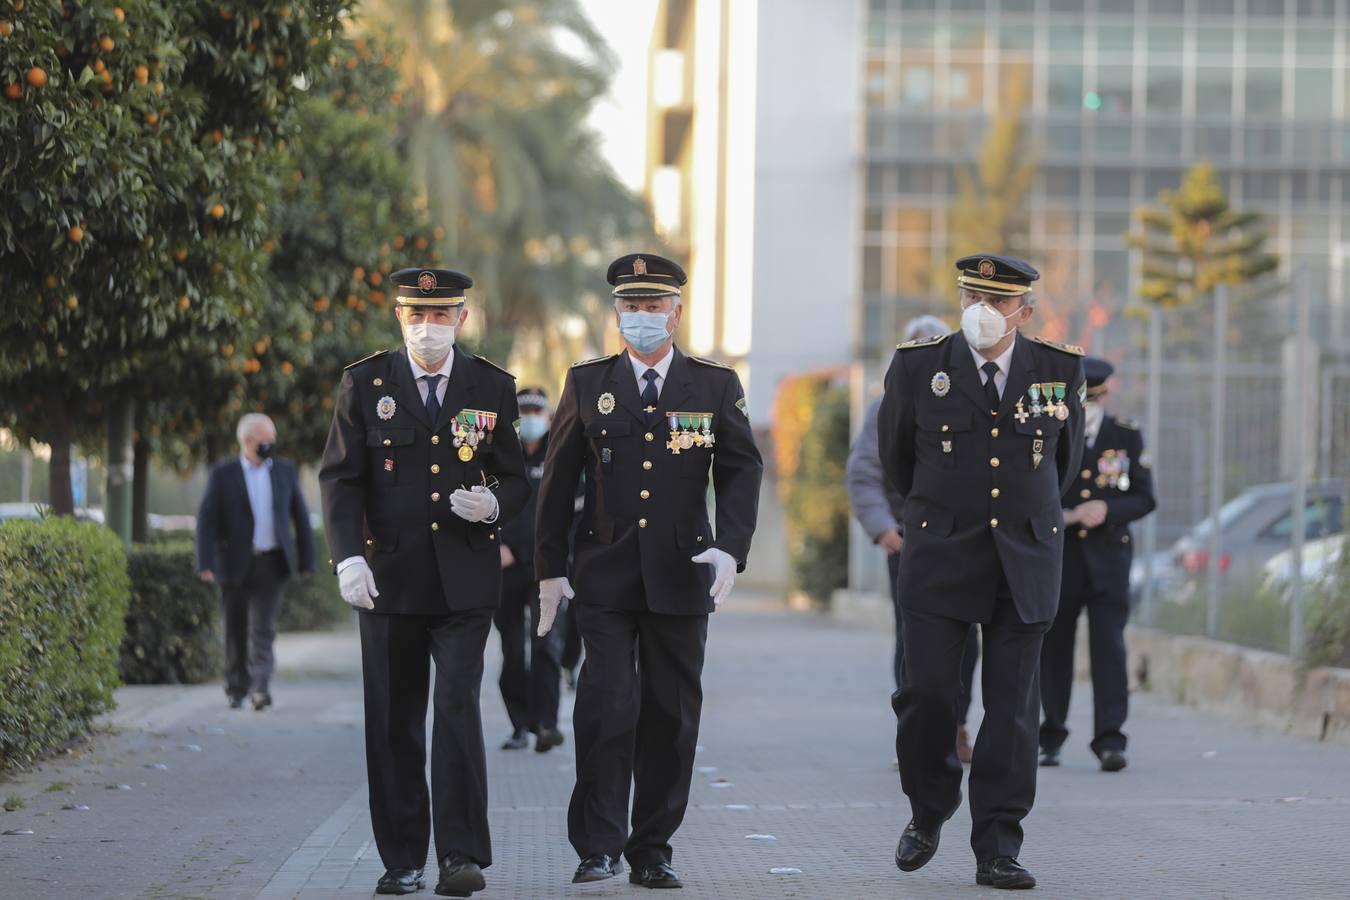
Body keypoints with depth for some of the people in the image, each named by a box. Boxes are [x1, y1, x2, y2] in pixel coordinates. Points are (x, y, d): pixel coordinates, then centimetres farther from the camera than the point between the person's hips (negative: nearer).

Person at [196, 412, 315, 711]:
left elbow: (300, 516, 11)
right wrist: (206, 564, -13)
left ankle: (260, 688, -17)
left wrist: (306, 560, 7)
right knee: (236, 630, 6)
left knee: (263, 629, -10)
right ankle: (236, 689, 18)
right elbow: (206, 520, -4)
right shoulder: (222, 475, 0)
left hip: (270, 563, 1)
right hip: (235, 563, -1)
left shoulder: (285, 471, 7)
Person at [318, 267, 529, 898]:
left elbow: (516, 479, 12)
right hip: (389, 578, 1)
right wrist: (348, 556, -13)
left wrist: (494, 504, -11)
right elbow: (339, 478, 0)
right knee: (393, 722, 5)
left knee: (458, 708, -12)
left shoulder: (492, 388, 6)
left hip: (464, 579, -1)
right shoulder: (364, 384, 4)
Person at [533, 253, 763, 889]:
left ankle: (652, 850, 12)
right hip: (605, 577, -1)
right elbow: (559, 479, 8)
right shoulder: (587, 383, 7)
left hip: (681, 575, 1)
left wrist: (730, 547, -13)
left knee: (670, 716, 4)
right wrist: (550, 567, 3)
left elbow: (741, 471, 3)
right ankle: (598, 847, -2)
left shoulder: (715, 385, 6)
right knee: (606, 709, -10)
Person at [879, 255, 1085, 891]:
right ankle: (928, 814, 18)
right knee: (927, 692, -6)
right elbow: (895, 455, 16)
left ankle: (997, 851, 3)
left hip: (1026, 562, 1)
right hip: (940, 557, -1)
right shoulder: (918, 366, -1)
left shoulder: (1060, 371, 2)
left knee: (1013, 707, -1)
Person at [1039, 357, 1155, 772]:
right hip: (1056, 558, 1)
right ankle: (1050, 736, 21)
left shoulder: (1126, 436, 5)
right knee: (1053, 646, 7)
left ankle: (1109, 739, -12)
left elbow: (1144, 499, 5)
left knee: (1108, 646, -10)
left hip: (1107, 557, -1)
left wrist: (1108, 509, -14)